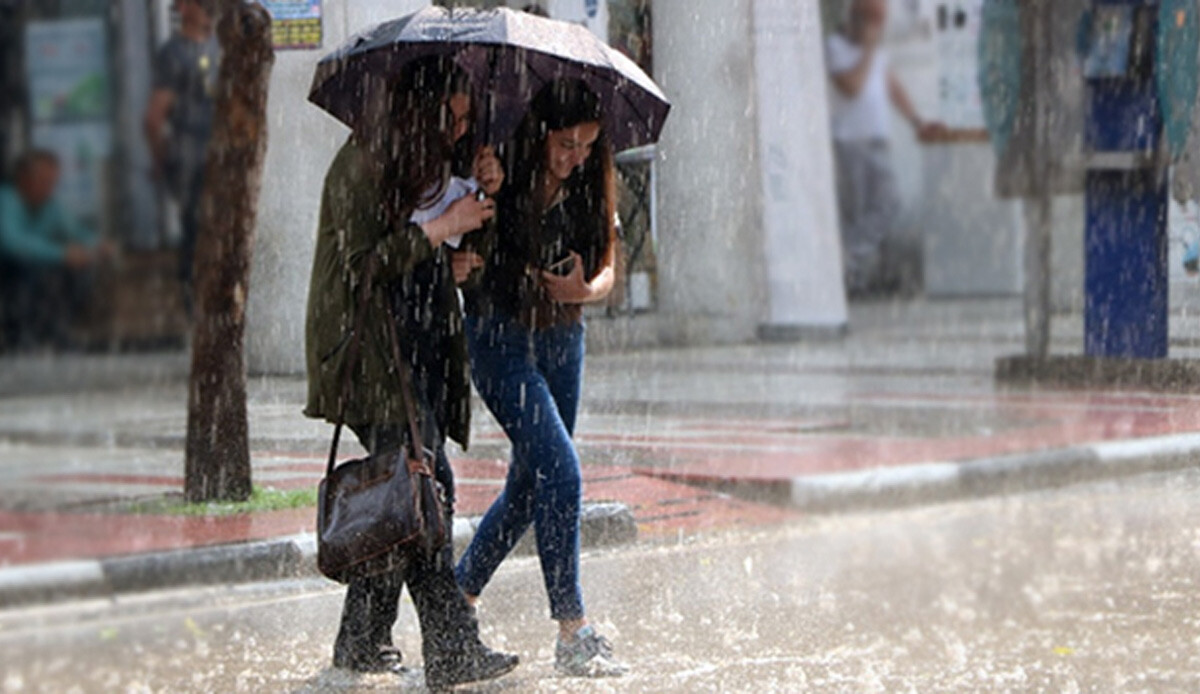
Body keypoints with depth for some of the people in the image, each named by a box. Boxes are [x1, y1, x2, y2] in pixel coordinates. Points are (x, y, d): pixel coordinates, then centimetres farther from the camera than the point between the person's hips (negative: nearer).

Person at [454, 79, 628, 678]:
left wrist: (585, 289, -19)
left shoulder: (589, 188, 0)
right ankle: (572, 636, -11)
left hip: (563, 341, 6)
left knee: (529, 483, 13)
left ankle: (458, 595, 32)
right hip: (502, 341, -6)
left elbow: (607, 267, 2)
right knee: (560, 473, -15)